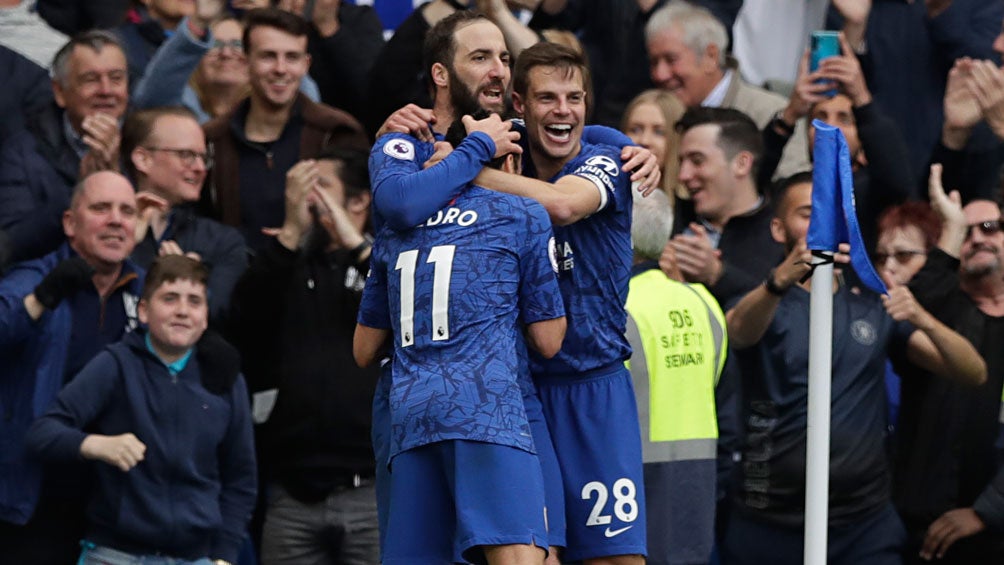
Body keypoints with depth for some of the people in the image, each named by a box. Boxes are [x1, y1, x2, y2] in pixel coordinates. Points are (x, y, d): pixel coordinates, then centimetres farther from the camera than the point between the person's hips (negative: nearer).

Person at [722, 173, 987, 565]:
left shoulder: (875, 309, 13)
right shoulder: (764, 305, 5)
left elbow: (974, 372, 3)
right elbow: (740, 330, -21)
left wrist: (923, 320, -17)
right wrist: (784, 277, -41)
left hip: (865, 523, 2)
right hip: (769, 528, -2)